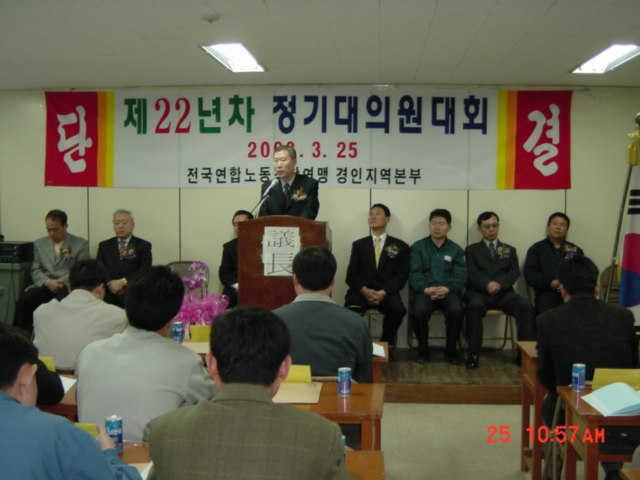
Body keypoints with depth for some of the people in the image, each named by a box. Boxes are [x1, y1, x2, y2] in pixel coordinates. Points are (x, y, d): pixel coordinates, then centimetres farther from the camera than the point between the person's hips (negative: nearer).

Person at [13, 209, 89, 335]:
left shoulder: (81, 244, 9)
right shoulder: (39, 244, 20)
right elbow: (35, 270, 13)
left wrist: (60, 282, -12)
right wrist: (47, 282, -8)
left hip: (67, 286, -3)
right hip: (43, 286, 3)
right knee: (23, 301, -27)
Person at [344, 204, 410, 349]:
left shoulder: (400, 247, 13)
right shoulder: (358, 245, 18)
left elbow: (401, 276, 3)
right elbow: (351, 274, 7)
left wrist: (383, 292, -14)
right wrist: (365, 291, -14)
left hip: (386, 292, 0)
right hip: (361, 292, 0)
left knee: (397, 309, -33)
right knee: (351, 309, -34)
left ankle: (386, 344, -11)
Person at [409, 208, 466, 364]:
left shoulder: (456, 250, 15)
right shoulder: (418, 247, 12)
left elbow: (461, 276, 5)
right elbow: (414, 274, 1)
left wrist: (447, 289, -15)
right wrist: (425, 289, -18)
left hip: (448, 291, 1)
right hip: (425, 291, -1)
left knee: (456, 311, -31)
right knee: (419, 311, -33)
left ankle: (451, 350, -8)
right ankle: (423, 350, -8)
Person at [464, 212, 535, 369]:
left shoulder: (509, 250, 24)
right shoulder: (472, 250, 18)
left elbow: (515, 272, 8)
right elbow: (472, 273, 2)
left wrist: (500, 284, -13)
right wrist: (487, 284, -19)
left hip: (503, 293, 2)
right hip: (479, 292, -2)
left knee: (526, 306, -28)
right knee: (474, 306, -36)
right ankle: (473, 354, -30)